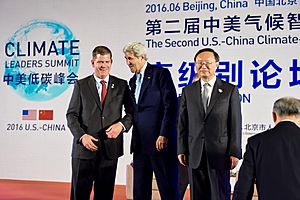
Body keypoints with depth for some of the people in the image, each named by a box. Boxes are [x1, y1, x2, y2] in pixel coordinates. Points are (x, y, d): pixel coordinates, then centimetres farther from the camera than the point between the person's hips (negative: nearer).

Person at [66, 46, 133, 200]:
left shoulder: (121, 85, 7)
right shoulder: (81, 85, 4)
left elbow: (131, 112, 8)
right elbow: (71, 115, 2)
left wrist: (122, 125, -12)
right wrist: (82, 136, -13)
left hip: (110, 148, 1)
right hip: (84, 147, -1)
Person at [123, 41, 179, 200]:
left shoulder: (161, 73, -4)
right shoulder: (133, 81, 18)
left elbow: (171, 105, -11)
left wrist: (164, 135, -17)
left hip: (161, 141, -7)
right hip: (140, 143, 7)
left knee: (168, 187, -1)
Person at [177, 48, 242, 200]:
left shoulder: (230, 90, 2)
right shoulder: (188, 91, 10)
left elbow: (235, 124, -1)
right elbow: (182, 123, 9)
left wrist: (235, 152, -6)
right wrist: (181, 150, 3)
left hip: (220, 153, -2)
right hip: (195, 154, 3)